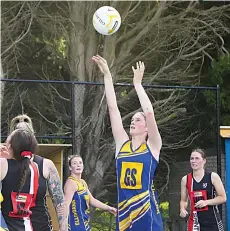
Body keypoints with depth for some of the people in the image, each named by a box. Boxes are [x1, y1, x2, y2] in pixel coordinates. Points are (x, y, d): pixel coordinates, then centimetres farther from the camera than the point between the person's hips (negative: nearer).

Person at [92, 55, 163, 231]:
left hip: (147, 214, -4)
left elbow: (149, 112, -13)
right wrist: (107, 75, 4)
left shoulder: (153, 146, 0)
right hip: (124, 214, 4)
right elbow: (113, 108, 6)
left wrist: (137, 82, -8)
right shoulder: (122, 144, 10)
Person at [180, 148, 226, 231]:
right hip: (195, 220, 1)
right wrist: (182, 209, -10)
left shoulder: (213, 177, -4)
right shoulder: (185, 179, 4)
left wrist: (206, 202, -18)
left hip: (212, 220, -1)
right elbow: (183, 200, 13)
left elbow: (223, 198, -4)